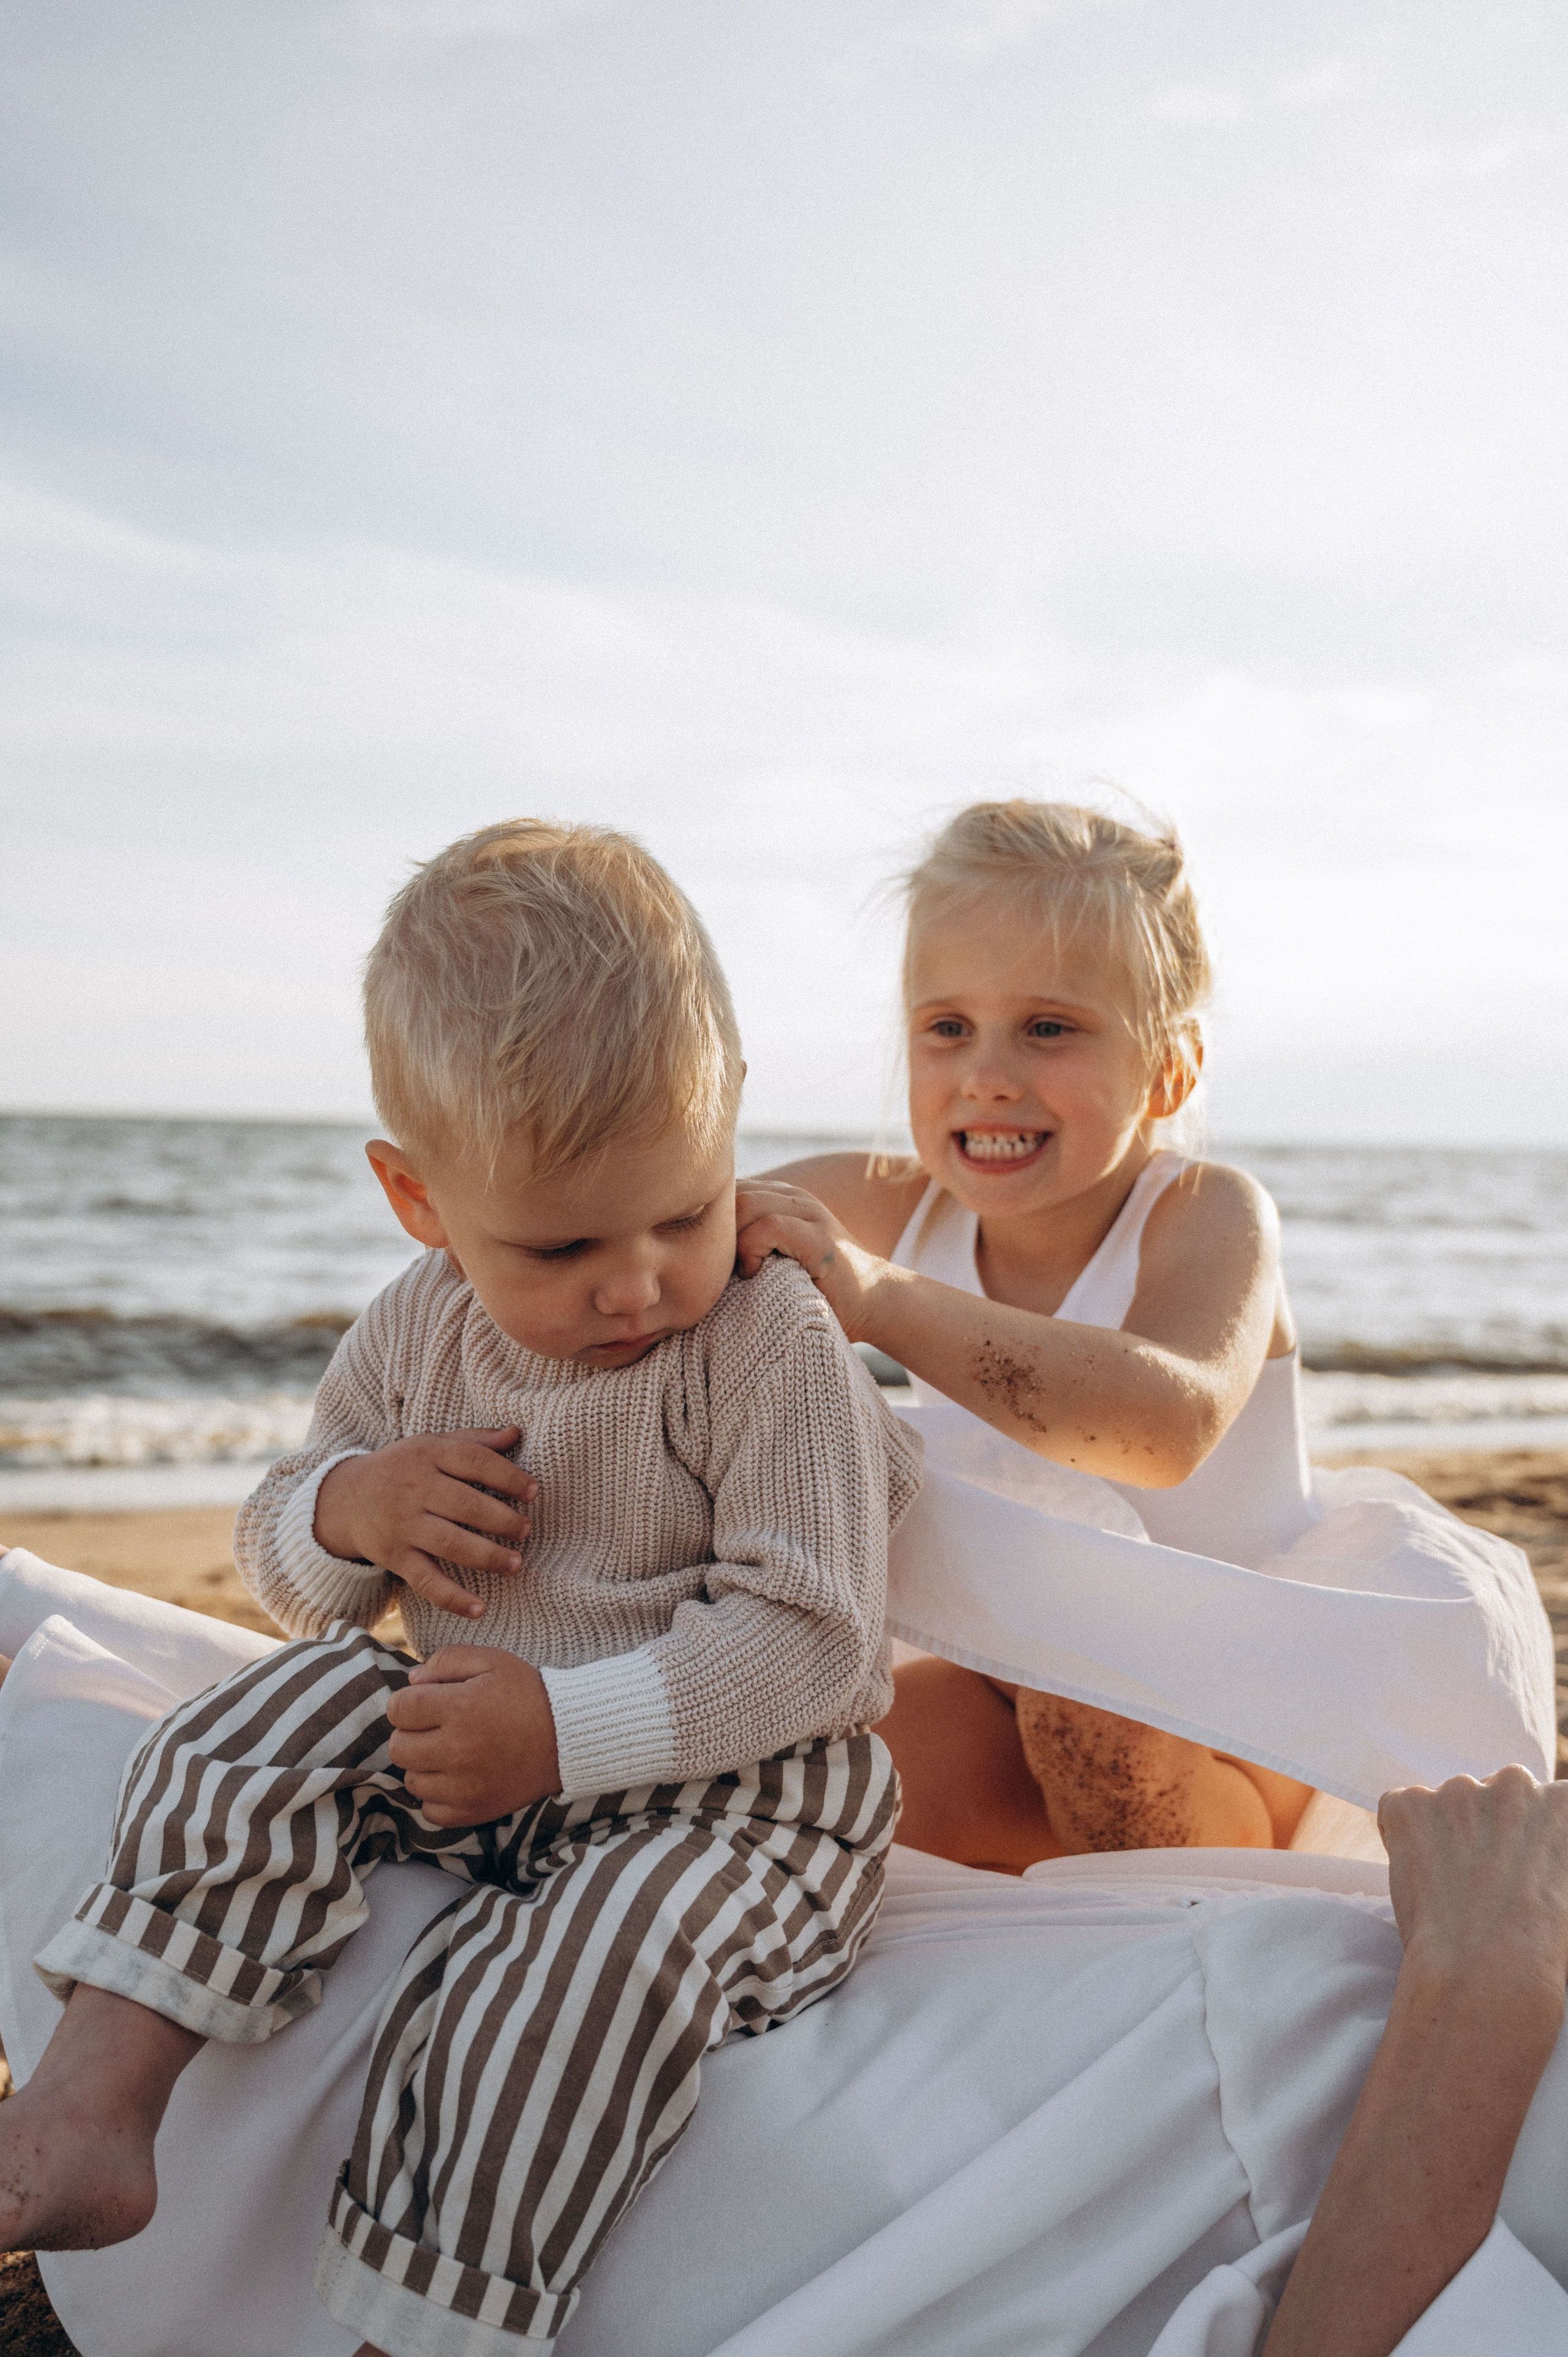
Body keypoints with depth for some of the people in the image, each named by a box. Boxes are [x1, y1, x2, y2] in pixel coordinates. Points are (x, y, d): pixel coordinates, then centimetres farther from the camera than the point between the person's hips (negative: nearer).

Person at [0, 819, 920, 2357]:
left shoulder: (774, 1349, -16)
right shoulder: (415, 1333, 1)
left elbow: (808, 1639, -20)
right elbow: (283, 1574, 11)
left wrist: (564, 1729, -29)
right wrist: (347, 1508, -14)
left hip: (732, 1777, -5)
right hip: (472, 1750, 6)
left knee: (578, 1958, -31)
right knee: (266, 1726, -14)